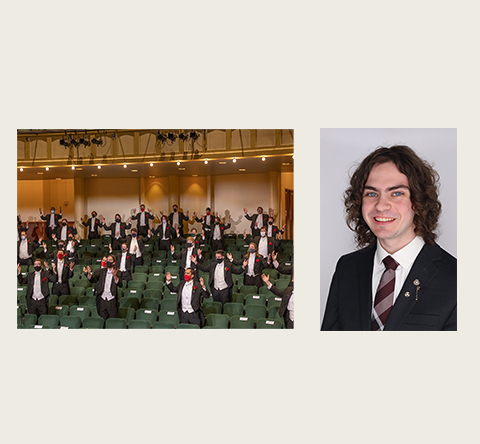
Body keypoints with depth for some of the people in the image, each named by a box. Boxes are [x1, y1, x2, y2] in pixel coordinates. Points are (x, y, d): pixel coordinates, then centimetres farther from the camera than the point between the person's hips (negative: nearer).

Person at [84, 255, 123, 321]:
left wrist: (115, 276, -33)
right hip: (102, 299, 2)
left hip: (112, 300, -2)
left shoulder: (118, 273, -1)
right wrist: (89, 274, -24)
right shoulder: (101, 271, 7)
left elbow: (120, 285, -15)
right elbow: (93, 280, -4)